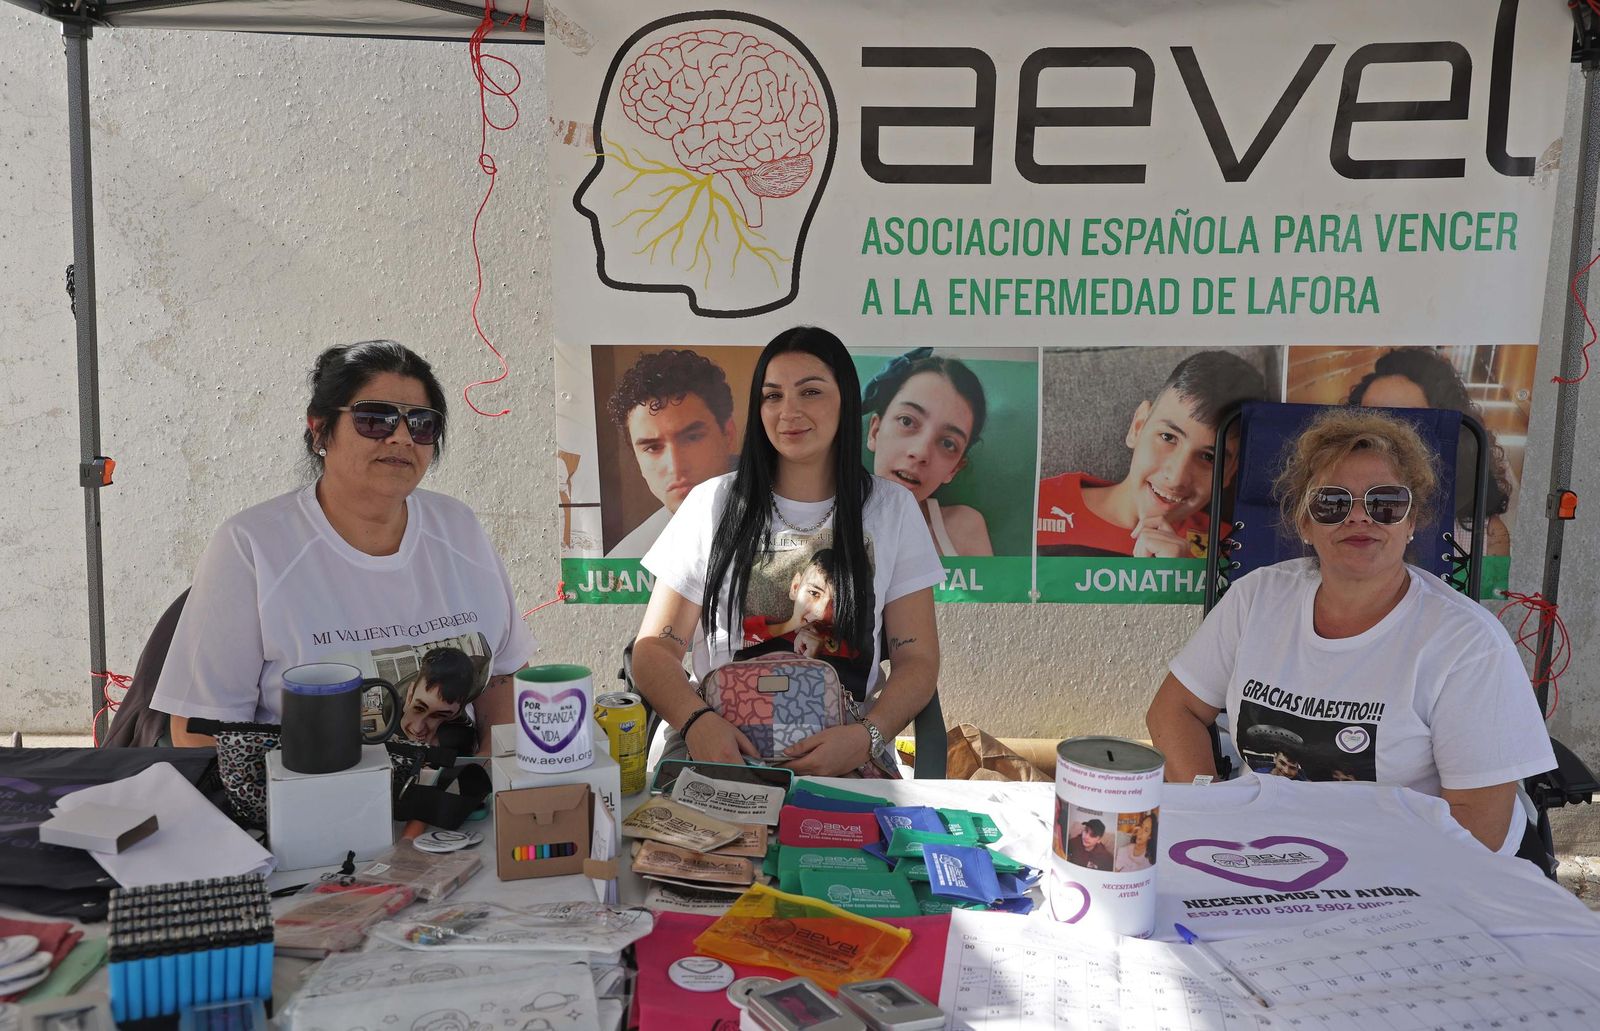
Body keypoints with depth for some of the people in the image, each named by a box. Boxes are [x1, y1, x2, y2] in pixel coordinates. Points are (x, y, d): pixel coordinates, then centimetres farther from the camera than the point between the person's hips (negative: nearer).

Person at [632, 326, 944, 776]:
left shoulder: (892, 508, 7)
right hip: (718, 744, 0)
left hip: (842, 752, 1)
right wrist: (696, 719, -19)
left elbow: (917, 659, 5)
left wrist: (866, 738, -16)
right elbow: (655, 647, 3)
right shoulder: (713, 503, 6)